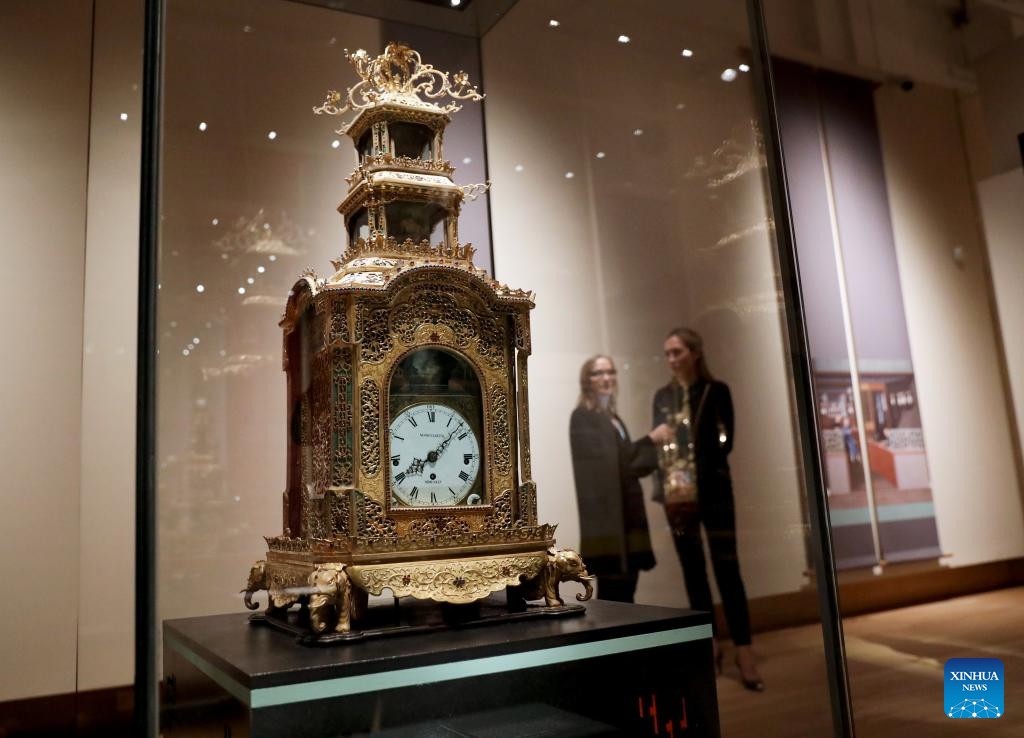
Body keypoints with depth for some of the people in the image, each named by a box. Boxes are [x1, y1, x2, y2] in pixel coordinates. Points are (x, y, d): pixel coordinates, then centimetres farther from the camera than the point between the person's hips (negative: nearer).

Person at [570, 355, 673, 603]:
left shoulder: (613, 417, 18)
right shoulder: (582, 417, -6)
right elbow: (608, 459, -16)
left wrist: (656, 455, 4)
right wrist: (650, 439, -13)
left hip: (627, 510, 8)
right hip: (605, 513, -8)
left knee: (627, 587, 7)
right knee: (612, 591, -8)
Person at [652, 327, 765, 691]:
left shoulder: (717, 391, 1)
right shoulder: (662, 396, 9)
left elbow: (726, 442, -3)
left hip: (713, 490, -3)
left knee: (726, 568, -5)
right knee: (692, 570, 7)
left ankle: (743, 650, -1)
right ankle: (710, 644, 17)